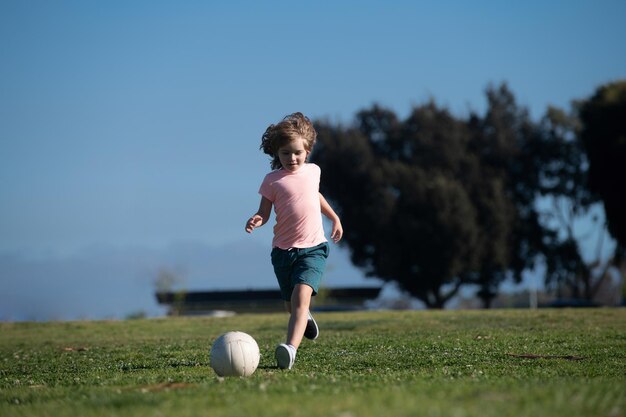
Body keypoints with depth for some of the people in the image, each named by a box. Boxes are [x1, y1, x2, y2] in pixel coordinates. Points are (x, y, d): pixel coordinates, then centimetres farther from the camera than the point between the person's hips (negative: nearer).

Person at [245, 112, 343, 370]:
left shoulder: (312, 171, 6)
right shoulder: (272, 180, -4)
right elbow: (264, 212, -3)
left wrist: (334, 218, 34)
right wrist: (257, 220, -26)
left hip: (313, 247, 0)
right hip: (283, 249, 1)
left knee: (302, 295, -24)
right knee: (291, 304, 15)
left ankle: (291, 348, -40)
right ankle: (305, 319, 53)